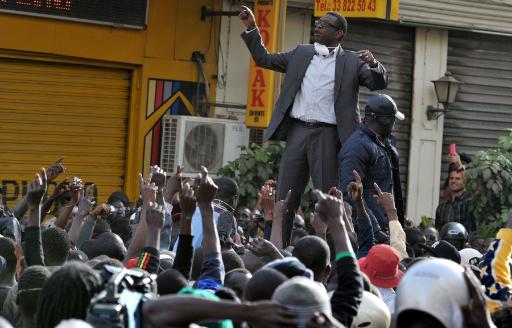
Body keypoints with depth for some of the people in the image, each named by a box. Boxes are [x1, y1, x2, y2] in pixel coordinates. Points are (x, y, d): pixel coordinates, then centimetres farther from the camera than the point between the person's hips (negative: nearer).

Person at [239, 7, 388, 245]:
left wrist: (373, 64, -21)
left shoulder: (352, 62, 5)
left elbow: (379, 83, -1)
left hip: (327, 135, -3)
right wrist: (251, 28, 12)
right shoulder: (301, 53, 16)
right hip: (297, 131, 4)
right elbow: (264, 59, 21)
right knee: (285, 196, 3)